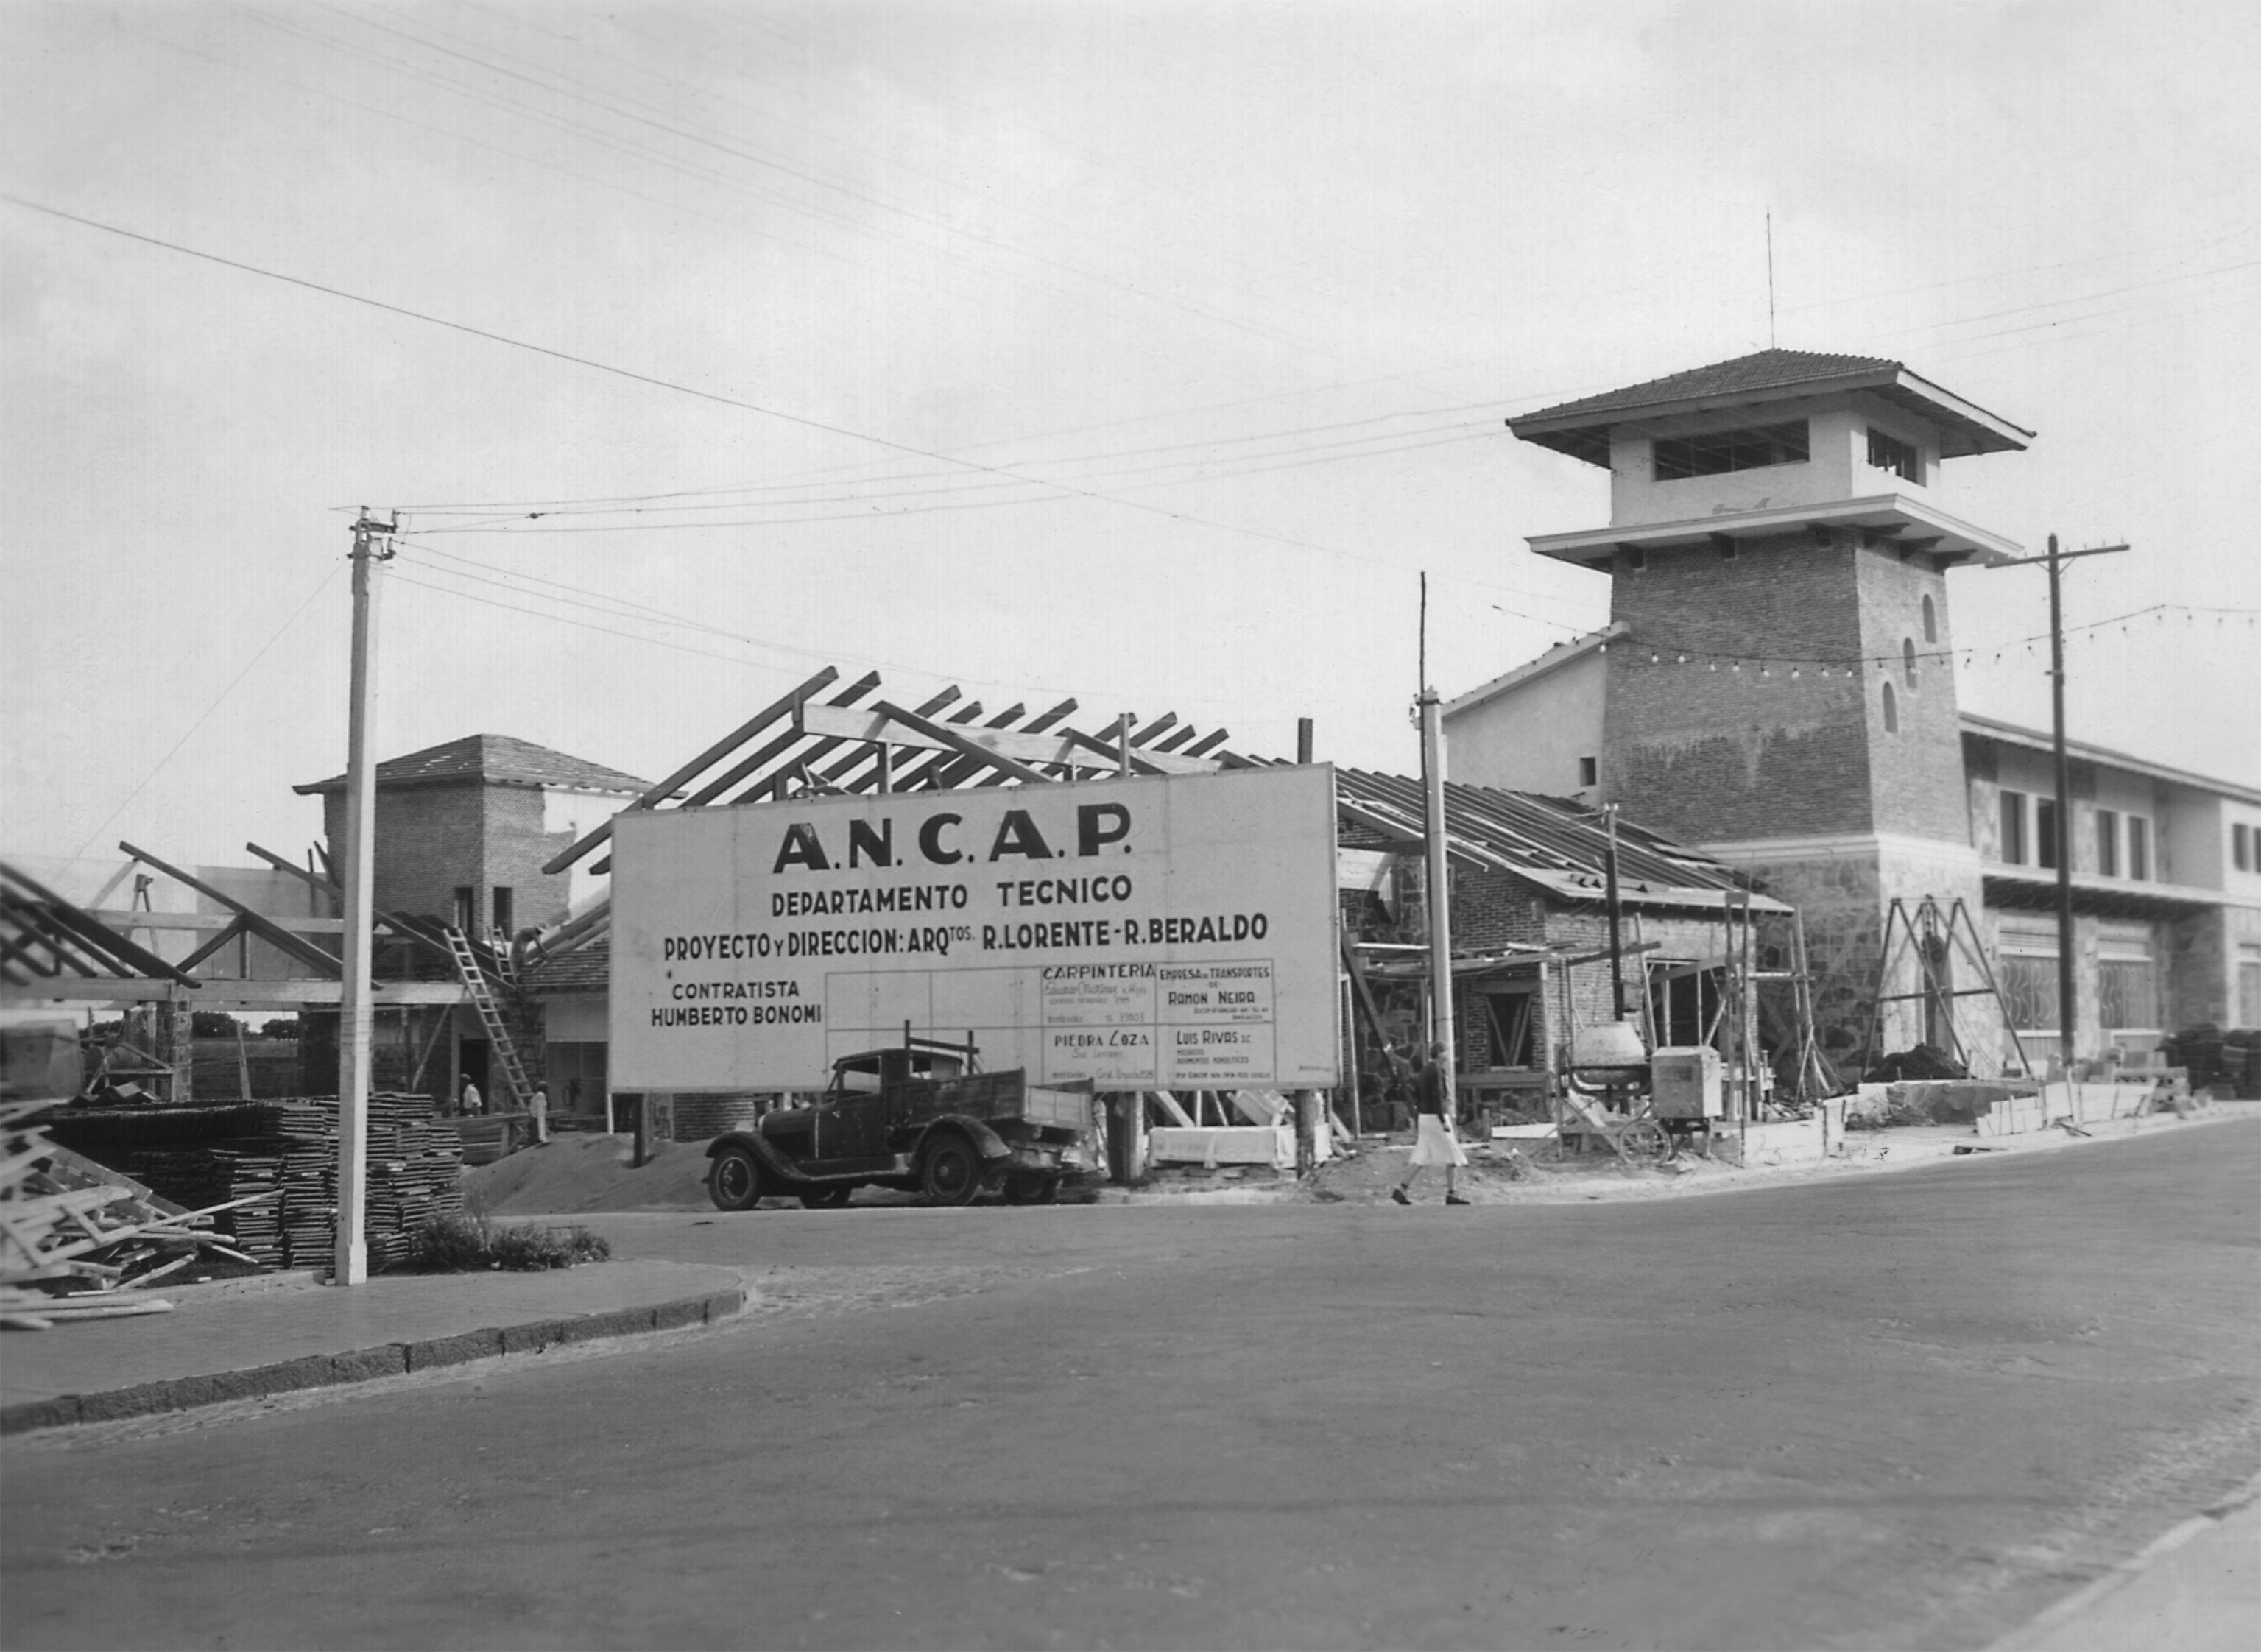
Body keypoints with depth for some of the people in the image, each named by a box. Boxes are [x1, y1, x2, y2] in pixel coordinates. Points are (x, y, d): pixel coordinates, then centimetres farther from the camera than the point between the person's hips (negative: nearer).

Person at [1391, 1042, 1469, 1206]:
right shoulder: (1436, 1071, -13)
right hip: (1435, 1117, -9)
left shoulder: (1422, 1072, 14)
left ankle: (1402, 1188, -3)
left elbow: (1417, 1100, 17)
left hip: (1423, 1117, 9)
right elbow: (1437, 1097, -20)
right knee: (1452, 1155, 1)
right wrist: (1443, 1122, -20)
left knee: (1422, 1158, 6)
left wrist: (1416, 1125, 20)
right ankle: (1451, 1194, 3)